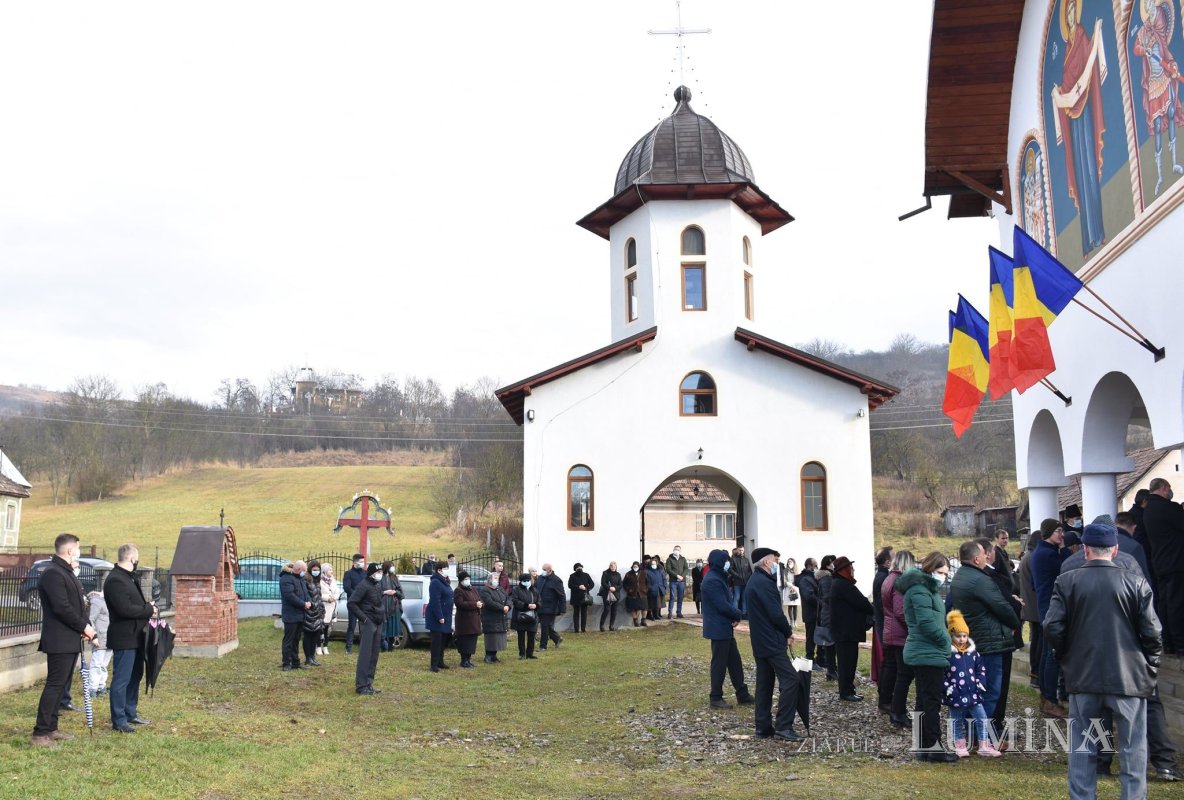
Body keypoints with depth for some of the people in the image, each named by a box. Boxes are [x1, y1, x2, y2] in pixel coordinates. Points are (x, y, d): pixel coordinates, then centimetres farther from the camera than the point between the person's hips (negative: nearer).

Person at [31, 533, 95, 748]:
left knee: (60, 684, 13)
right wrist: (84, 626, -14)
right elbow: (61, 608, -22)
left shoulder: (67, 572, 16)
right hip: (59, 640, -10)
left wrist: (86, 626, 2)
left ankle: (51, 728, 20)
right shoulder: (53, 573, -16)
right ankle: (40, 734, -5)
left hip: (71, 640, 10)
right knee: (54, 685, -8)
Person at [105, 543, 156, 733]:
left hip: (136, 636, 11)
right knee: (121, 680, -3)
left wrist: (147, 607, 3)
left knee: (135, 676, 19)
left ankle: (130, 713, 31)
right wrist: (149, 609, -15)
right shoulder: (115, 580, -19)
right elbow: (125, 609, -26)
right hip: (124, 638, -11)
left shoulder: (129, 577, 15)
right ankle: (119, 721, 5)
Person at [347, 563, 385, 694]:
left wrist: (382, 616, 12)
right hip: (368, 624, -9)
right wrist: (363, 617, -16)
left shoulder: (377, 586, 16)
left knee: (374, 656, 11)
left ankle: (369, 684, 17)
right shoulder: (363, 585, -11)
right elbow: (351, 603, -17)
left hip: (378, 624, 9)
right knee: (365, 655, -8)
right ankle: (361, 685, -7)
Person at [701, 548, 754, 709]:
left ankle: (742, 694, 21)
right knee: (719, 663, -1)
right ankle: (716, 698, 8)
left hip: (725, 628, 10)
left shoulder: (718, 578, 13)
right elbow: (723, 606, -24)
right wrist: (737, 614, -8)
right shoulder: (712, 581, -21)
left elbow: (728, 600, 14)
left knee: (734, 661, 14)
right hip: (719, 629, -10)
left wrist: (736, 614, -5)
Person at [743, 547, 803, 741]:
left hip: (759, 642, 10)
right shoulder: (765, 583, -17)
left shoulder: (752, 582, 15)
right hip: (772, 642, -10)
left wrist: (784, 631, 11)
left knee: (764, 683, 11)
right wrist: (788, 632, -4)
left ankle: (763, 727, 13)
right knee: (790, 678, -9)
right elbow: (776, 614, -21)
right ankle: (783, 726, -11)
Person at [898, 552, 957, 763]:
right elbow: (927, 622, -22)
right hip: (928, 654, -10)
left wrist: (945, 640, 7)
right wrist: (946, 640, -10)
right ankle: (933, 747, -1)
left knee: (925, 701, 13)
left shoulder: (927, 588, 18)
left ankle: (923, 746, 18)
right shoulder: (920, 589, -15)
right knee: (932, 701, -5)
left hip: (923, 654, 10)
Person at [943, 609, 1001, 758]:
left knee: (982, 719, 3)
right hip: (956, 695, -4)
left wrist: (981, 684, 2)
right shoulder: (947, 652, -11)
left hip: (973, 693, 4)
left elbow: (981, 668, 13)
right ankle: (960, 746, 22)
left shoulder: (973, 651, 5)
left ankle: (984, 746, 14)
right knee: (957, 722, 9)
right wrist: (947, 688, -16)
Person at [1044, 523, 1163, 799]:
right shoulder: (1136, 583, -6)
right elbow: (1152, 634, -6)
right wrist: (1150, 669, 9)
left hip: (1083, 676, 1)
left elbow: (1052, 628, -8)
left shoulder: (1066, 582, -4)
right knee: (1133, 748, 9)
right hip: (1129, 677, -1)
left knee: (1082, 747, 12)